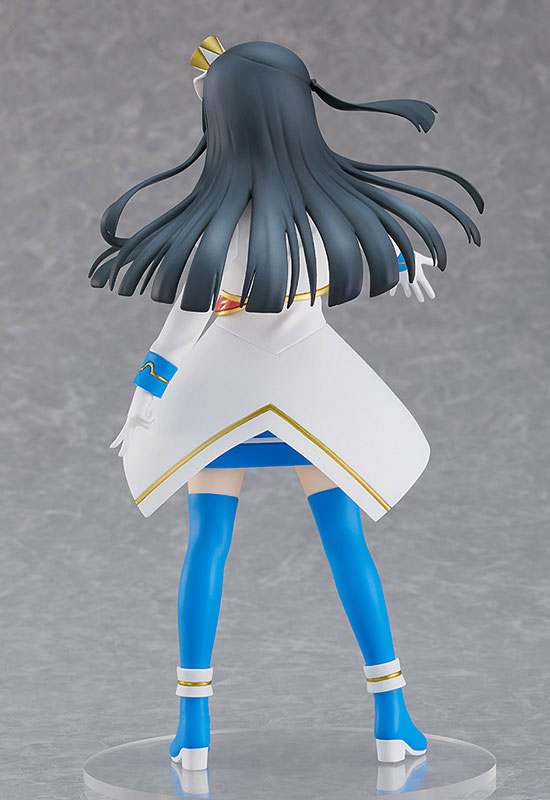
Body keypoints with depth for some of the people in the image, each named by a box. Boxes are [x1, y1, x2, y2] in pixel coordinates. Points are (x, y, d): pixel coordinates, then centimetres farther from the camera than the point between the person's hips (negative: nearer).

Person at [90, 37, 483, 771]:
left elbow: (182, 326, -16)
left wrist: (141, 405, -6)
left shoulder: (219, 222, -23)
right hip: (313, 388, 2)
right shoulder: (332, 199, -17)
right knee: (346, 541, 11)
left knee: (206, 546, 11)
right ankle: (391, 718, 11)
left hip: (222, 392, -1)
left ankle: (194, 726, 10)